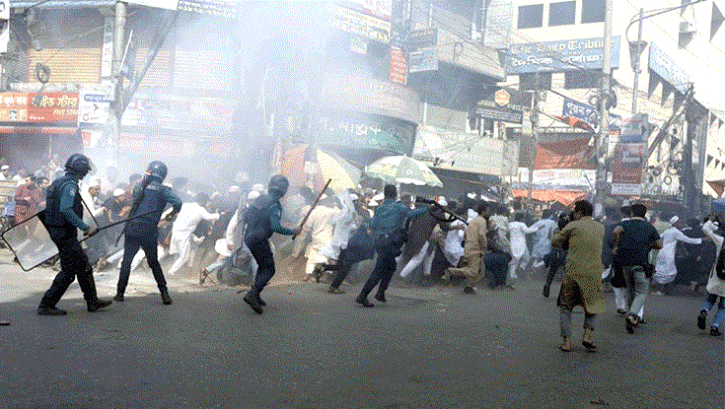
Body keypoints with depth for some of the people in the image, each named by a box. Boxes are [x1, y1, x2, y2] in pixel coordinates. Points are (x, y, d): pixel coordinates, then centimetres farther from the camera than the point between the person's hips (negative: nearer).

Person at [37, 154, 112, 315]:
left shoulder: (58, 182, 15)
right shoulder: (70, 185, -16)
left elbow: (51, 207, 19)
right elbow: (66, 210, -27)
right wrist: (85, 227, -24)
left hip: (56, 230, 10)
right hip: (65, 233, -10)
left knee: (83, 265, 15)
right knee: (68, 271, -4)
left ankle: (92, 302, 22)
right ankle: (46, 305, 1)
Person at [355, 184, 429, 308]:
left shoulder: (379, 209, 13)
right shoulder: (397, 206, -3)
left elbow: (372, 225, 9)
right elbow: (411, 214, -14)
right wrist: (427, 209, -6)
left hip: (379, 242, 7)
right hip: (389, 242, -7)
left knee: (391, 267, 22)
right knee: (379, 271, -6)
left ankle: (381, 293, 16)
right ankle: (362, 296, -10)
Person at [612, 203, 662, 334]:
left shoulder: (625, 224, 5)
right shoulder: (649, 227, 7)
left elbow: (616, 231, -17)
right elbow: (659, 245, 5)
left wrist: (615, 246, -5)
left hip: (625, 263, 2)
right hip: (641, 264, -2)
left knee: (630, 289, 22)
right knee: (641, 293, 3)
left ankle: (632, 317, 26)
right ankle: (632, 316, -21)